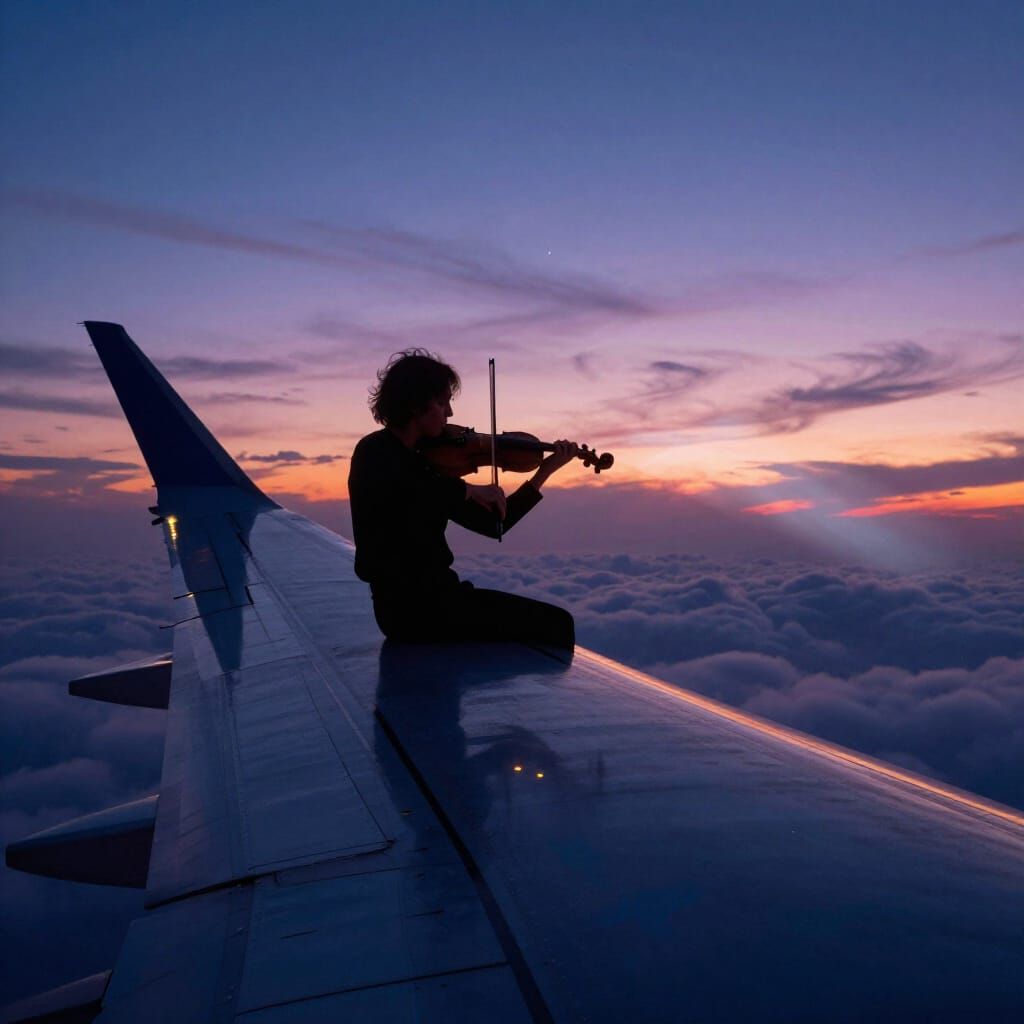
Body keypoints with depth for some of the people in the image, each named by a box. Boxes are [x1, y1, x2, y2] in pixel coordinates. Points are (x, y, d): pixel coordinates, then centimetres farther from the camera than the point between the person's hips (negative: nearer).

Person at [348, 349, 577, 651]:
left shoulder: (423, 462, 12)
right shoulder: (375, 452, -9)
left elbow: (492, 524, 12)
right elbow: (391, 491, -36)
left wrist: (546, 469, 8)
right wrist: (467, 489, -25)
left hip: (433, 593, 8)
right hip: (409, 604, -8)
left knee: (553, 620, 9)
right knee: (554, 625, -9)